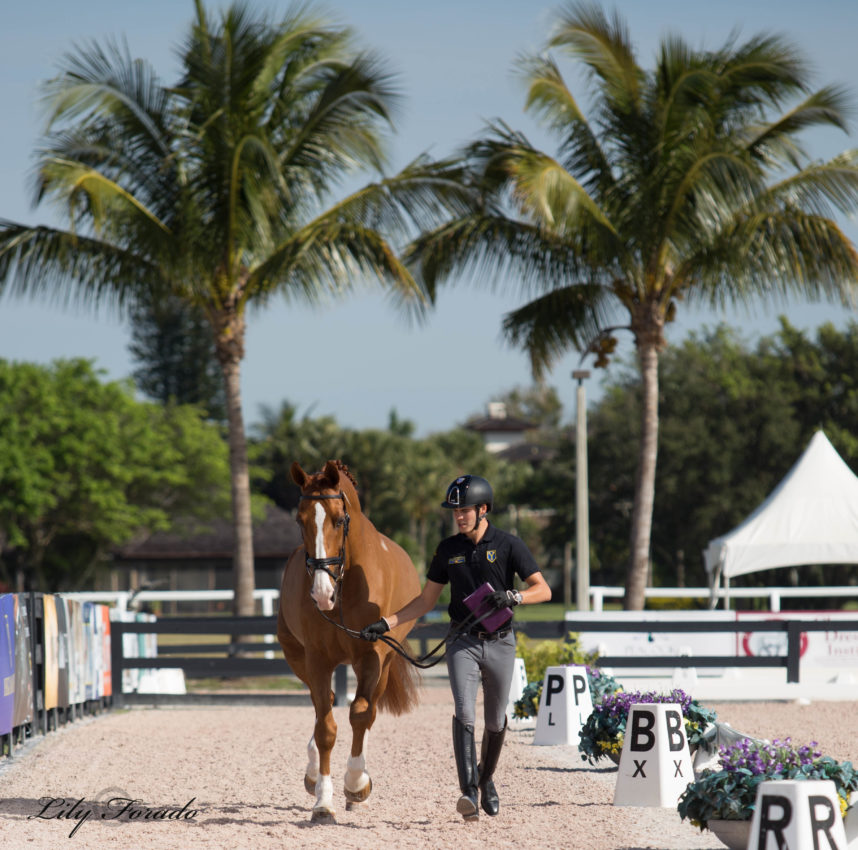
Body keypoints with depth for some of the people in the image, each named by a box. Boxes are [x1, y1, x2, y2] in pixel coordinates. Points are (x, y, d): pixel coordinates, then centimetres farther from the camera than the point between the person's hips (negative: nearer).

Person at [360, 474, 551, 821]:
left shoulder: (508, 545, -4)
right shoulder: (448, 550, 5)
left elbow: (543, 590, -6)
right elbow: (425, 600, 12)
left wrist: (512, 596, -26)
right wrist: (385, 623, 1)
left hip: (500, 643, -1)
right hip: (463, 642, 1)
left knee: (495, 721, 11)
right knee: (464, 712, -18)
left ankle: (486, 778, 38)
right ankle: (469, 793, -27)